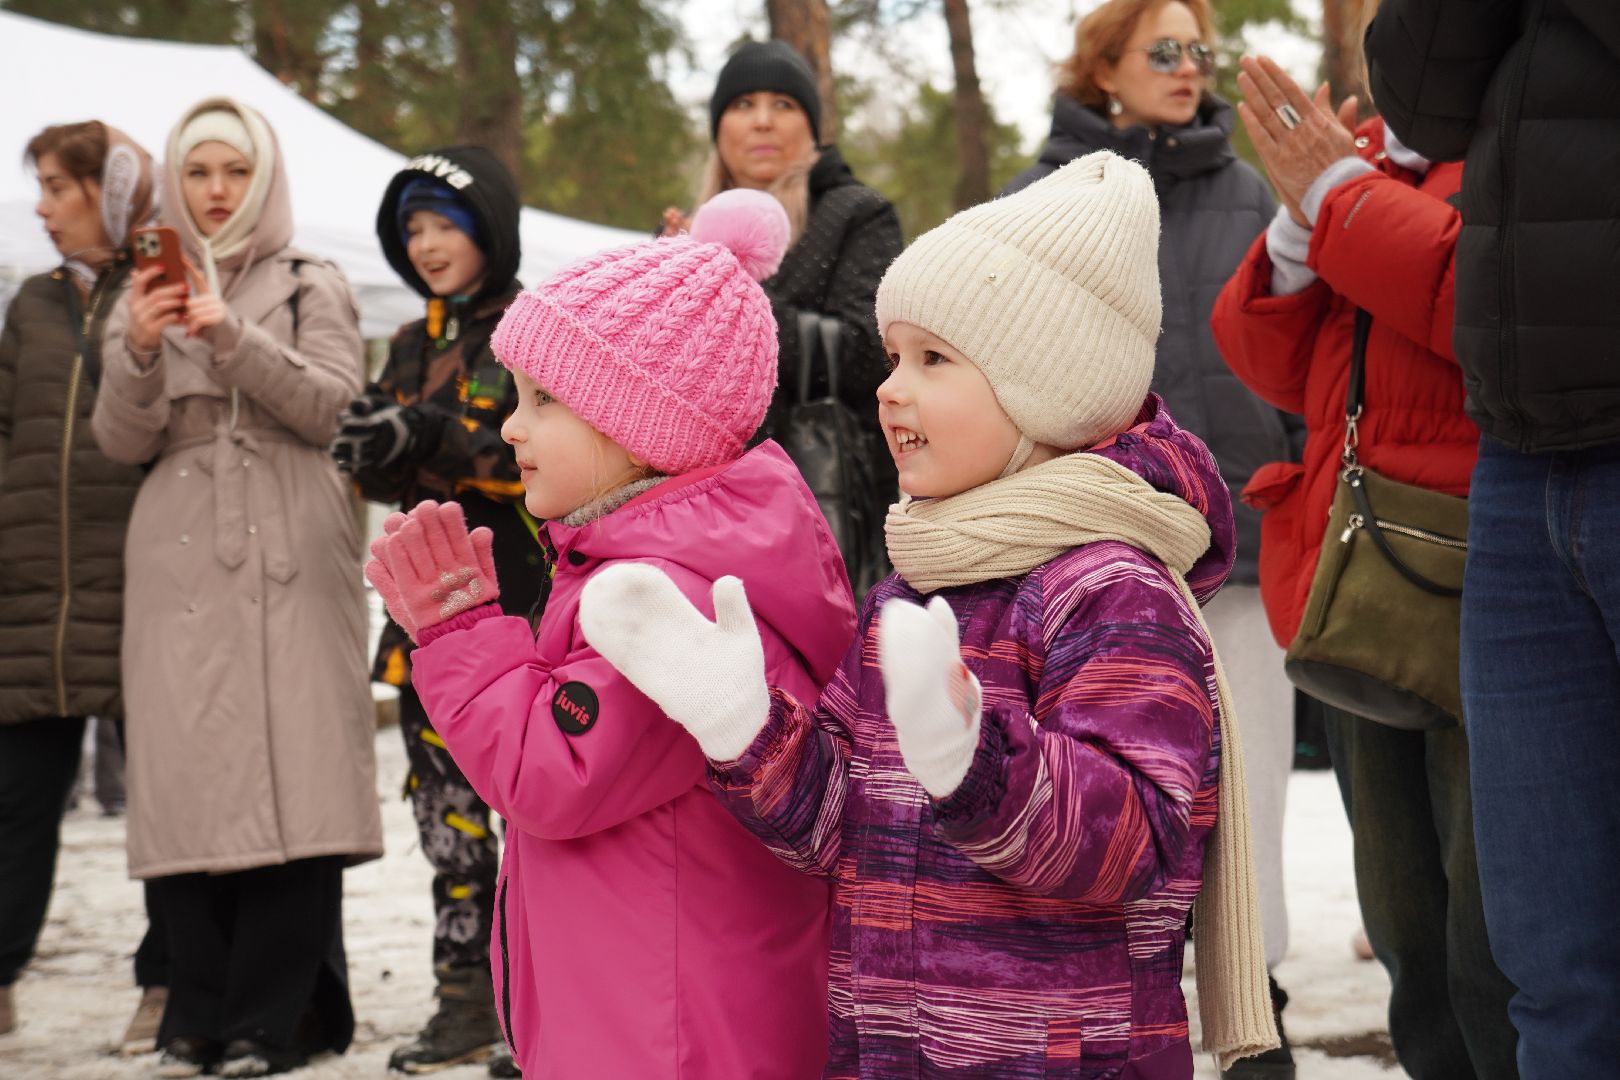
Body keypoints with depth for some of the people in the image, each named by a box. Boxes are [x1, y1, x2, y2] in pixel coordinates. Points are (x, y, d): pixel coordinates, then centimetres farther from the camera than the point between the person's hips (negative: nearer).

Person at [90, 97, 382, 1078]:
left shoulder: (314, 288, 11)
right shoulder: (147, 297, 18)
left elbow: (333, 406, -4)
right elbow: (122, 441, 8)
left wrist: (233, 338, -16)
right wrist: (139, 353, -11)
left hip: (289, 563, -2)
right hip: (181, 563, 2)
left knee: (290, 774, -10)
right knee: (186, 779, -4)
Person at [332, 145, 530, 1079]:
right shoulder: (416, 347, 17)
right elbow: (399, 478, 18)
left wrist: (437, 440, -22)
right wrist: (373, 458, -6)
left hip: (521, 600, -7)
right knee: (445, 801, 8)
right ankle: (467, 1001, 15)